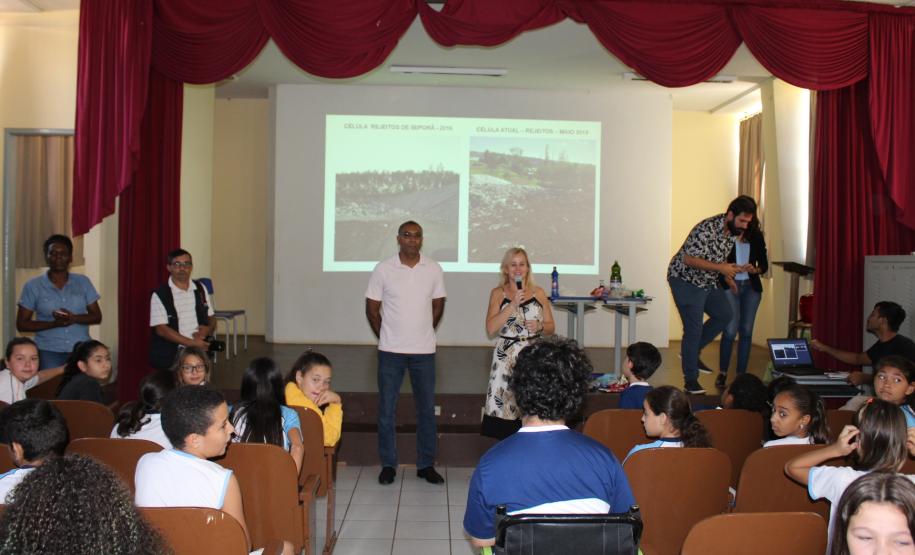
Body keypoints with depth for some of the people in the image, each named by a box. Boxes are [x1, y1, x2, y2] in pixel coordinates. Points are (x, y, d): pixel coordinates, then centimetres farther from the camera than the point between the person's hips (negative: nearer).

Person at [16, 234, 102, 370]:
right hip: (49, 352, -1)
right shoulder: (33, 286, 3)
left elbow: (97, 316, 8)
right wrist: (54, 324, -13)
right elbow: (22, 324, 2)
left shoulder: (83, 282, 7)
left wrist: (74, 318, -12)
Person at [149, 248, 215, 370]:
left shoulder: (200, 290, 11)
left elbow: (211, 318, 18)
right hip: (169, 357, -3)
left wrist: (208, 329, -5)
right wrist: (191, 343, -17)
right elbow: (161, 329, -10)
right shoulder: (159, 295, -4)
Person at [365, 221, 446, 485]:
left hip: (424, 351, 2)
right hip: (390, 351, -1)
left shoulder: (434, 269, 1)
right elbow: (372, 308, 2)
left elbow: (438, 306, 11)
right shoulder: (383, 269, -4)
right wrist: (385, 337, 4)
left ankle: (426, 464, 20)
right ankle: (388, 464, 17)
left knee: (427, 408, 7)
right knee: (386, 408, 4)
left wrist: (424, 334, 9)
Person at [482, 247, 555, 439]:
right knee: (504, 406, -6)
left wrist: (540, 326, -7)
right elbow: (491, 329, -6)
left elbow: (551, 327, 15)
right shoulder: (498, 293, 5)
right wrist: (513, 304, -12)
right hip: (506, 357, -1)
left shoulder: (539, 293, 10)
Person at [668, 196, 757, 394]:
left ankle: (690, 352, 22)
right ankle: (690, 379, 2)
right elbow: (689, 259, -30)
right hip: (685, 280, -9)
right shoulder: (707, 229, -28)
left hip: (708, 282, 9)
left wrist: (729, 272, 1)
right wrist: (720, 268, -29)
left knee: (725, 315, 10)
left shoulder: (733, 231, 1)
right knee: (694, 328, -8)